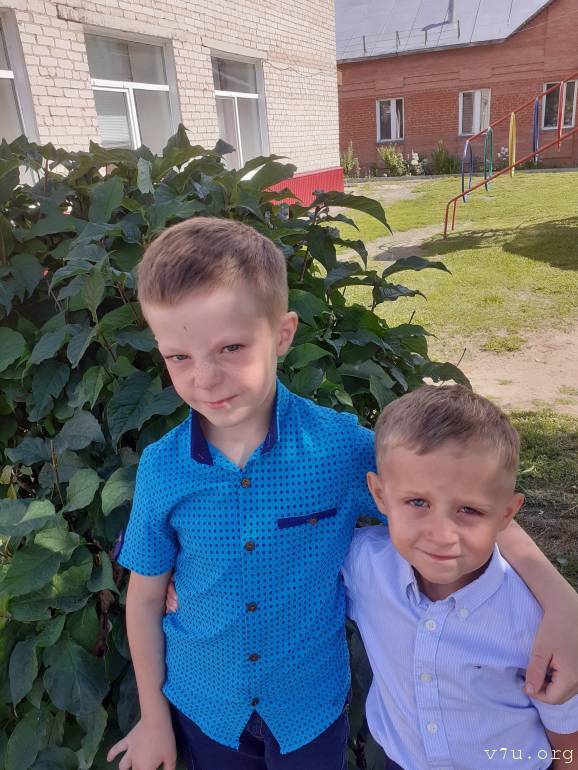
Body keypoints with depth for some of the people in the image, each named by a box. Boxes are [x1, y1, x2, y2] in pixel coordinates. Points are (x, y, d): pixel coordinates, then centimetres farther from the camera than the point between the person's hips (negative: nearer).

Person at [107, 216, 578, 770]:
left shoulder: (342, 446, -23)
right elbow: (145, 597, -6)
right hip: (202, 704, 1)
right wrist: (153, 718, 3)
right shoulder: (160, 469, -19)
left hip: (311, 704, -1)